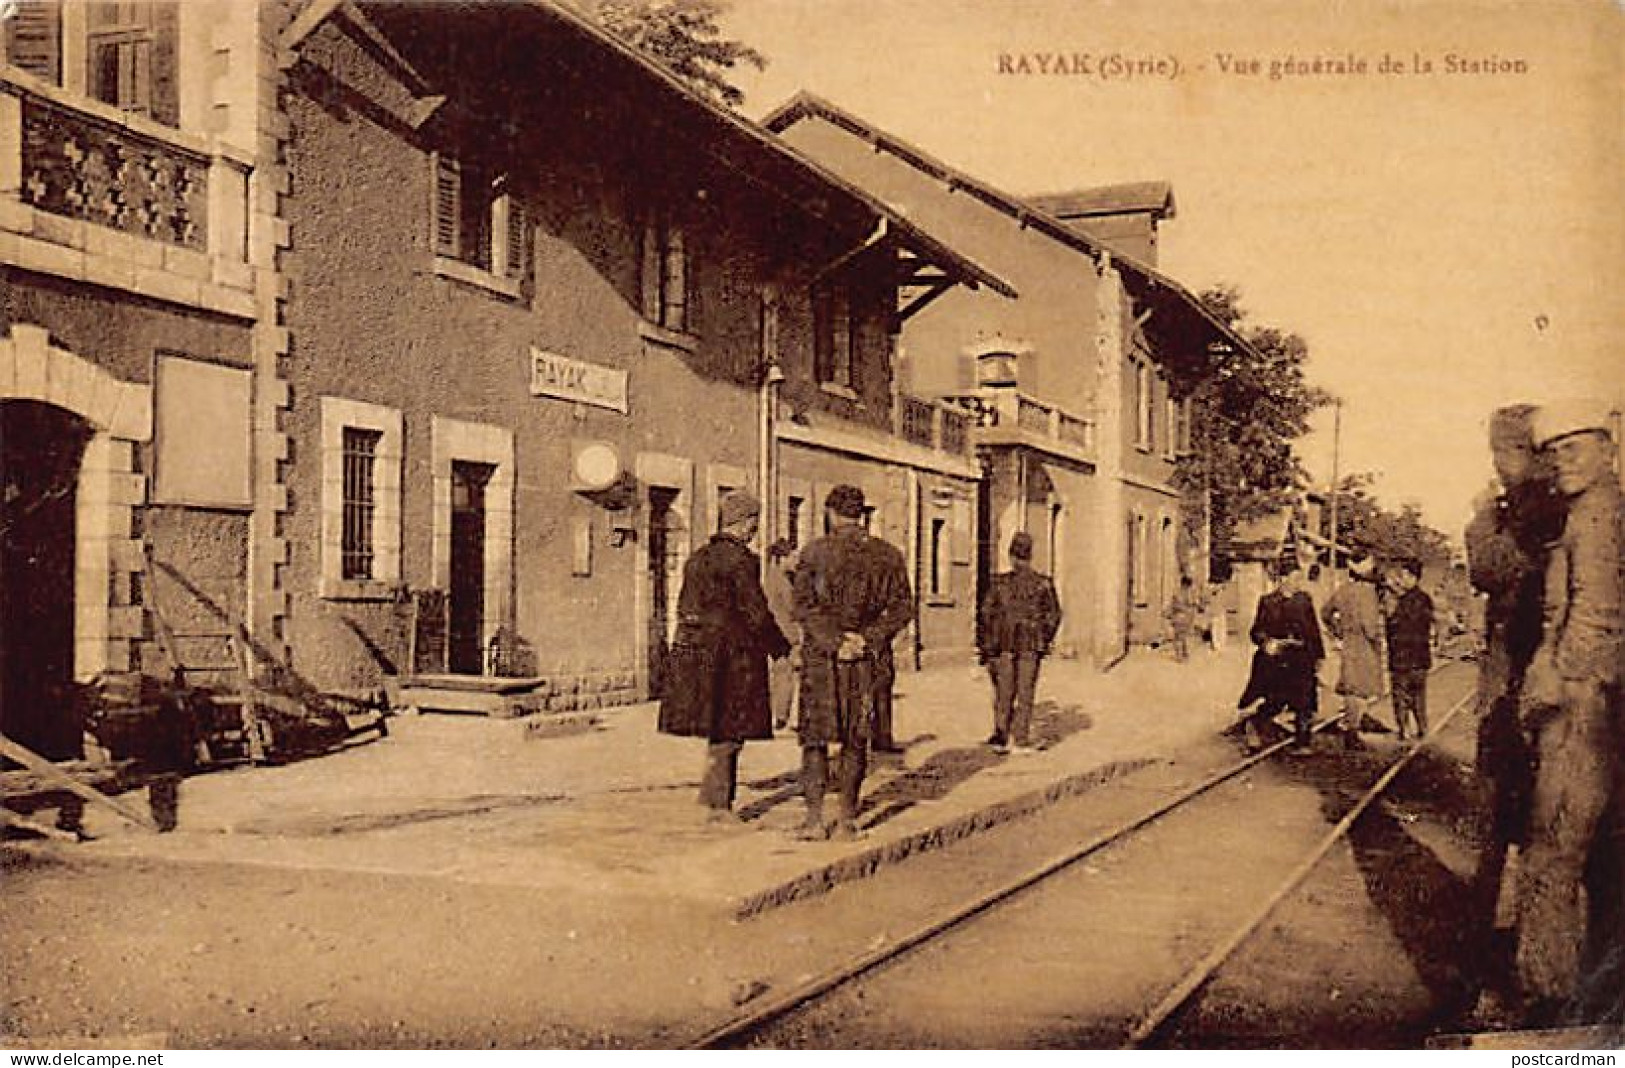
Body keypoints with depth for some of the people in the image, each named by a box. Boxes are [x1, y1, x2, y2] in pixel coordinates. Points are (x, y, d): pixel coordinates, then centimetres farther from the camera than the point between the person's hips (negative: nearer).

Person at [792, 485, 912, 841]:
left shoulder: (814, 552, -5)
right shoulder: (887, 556, 3)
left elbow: (804, 606, -11)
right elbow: (902, 607, 0)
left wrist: (835, 642, -10)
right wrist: (868, 639, -5)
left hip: (819, 655, -2)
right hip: (865, 659, 2)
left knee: (815, 736, 5)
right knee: (855, 739, 10)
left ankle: (815, 819, 1)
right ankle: (847, 820, 12)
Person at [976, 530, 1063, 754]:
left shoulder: (999, 582, -3)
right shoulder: (1043, 584, -1)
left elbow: (985, 615, -2)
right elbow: (1054, 615, 4)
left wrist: (983, 647, 4)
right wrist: (1045, 641, 15)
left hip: (1003, 646, 0)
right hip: (1030, 646, 0)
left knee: (1004, 693, 9)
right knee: (1025, 693, 5)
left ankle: (1001, 738, 11)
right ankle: (1021, 741, 5)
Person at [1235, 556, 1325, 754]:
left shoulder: (1304, 600, 8)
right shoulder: (1268, 602, -3)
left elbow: (1313, 630, 13)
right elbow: (1257, 631, -2)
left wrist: (1318, 656, 12)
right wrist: (1266, 642, -22)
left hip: (1302, 661, 4)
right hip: (1275, 661, -4)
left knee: (1304, 704, 1)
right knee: (1275, 703, -4)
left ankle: (1302, 744, 10)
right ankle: (1251, 723, 21)